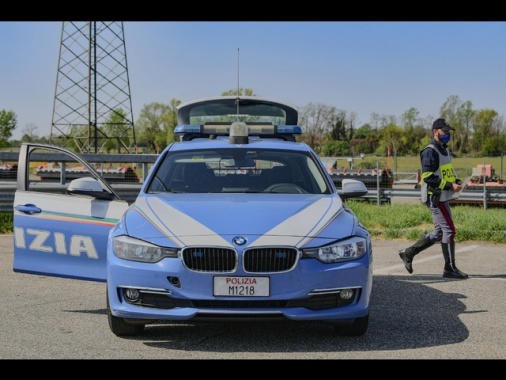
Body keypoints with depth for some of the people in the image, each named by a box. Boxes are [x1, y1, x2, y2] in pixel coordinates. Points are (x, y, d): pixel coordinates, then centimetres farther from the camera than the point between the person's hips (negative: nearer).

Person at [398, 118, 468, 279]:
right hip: (435, 197, -10)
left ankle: (408, 253, 21)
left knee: (439, 232, 13)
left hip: (443, 198, 10)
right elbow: (428, 177, -21)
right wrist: (450, 186, -22)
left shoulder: (445, 150, 17)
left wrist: (456, 181, 5)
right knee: (449, 230, -7)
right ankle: (450, 268, 1)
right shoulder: (430, 152, -14)